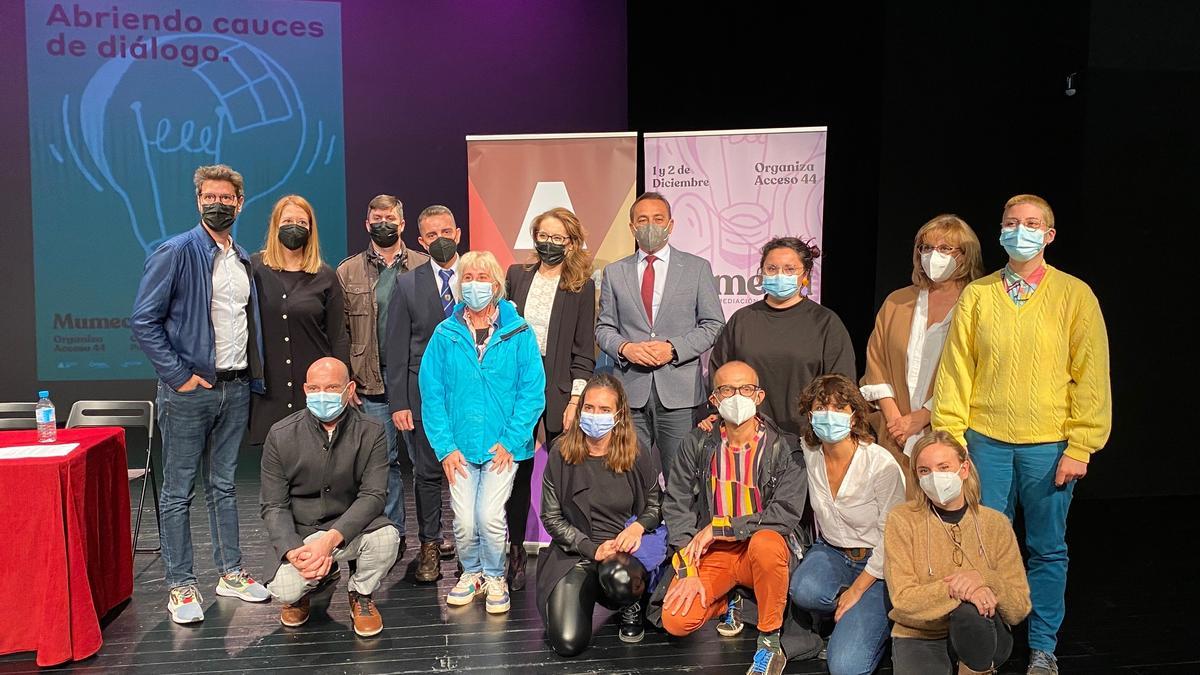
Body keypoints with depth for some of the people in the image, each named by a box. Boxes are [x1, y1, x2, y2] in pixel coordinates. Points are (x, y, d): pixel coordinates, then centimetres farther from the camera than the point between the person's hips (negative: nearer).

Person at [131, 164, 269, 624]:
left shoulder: (244, 260, 12)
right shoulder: (176, 253, -8)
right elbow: (143, 321, -12)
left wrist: (252, 375, 10)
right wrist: (178, 376, -15)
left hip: (235, 387, 6)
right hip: (189, 391, -6)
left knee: (223, 485, 15)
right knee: (178, 491, 3)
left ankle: (230, 573, 25)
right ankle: (180, 586, 12)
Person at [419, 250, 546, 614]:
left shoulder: (518, 332, -2)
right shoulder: (445, 335, 3)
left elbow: (532, 390, -4)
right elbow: (431, 394, 2)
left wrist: (510, 441, -10)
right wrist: (445, 447, -6)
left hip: (502, 444, -1)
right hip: (460, 445, 2)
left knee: (490, 517, -11)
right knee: (464, 521, -4)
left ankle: (495, 577, 17)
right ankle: (471, 572, 26)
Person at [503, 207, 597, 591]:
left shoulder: (581, 285, 2)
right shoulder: (516, 276, 10)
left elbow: (583, 349, -1)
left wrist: (576, 399, -7)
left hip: (560, 390, -2)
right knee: (517, 474, 4)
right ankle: (516, 555, 15)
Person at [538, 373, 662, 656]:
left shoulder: (639, 456, -2)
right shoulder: (561, 454, -2)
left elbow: (655, 506, 9)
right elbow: (551, 517, 0)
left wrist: (638, 526, -14)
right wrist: (592, 549, -11)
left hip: (624, 549, -1)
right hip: (573, 552, 1)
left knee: (618, 577, -40)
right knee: (568, 643, -19)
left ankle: (632, 607, 1)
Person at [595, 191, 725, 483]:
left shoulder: (698, 268, 6)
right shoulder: (614, 272, 12)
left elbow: (713, 325, 4)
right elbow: (604, 327, 13)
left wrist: (674, 348, -10)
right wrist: (625, 348, -8)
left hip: (679, 391, -1)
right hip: (630, 391, 2)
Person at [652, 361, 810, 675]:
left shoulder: (785, 447, -7)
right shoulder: (697, 444, 0)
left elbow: (787, 512, -17)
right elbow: (676, 507, -2)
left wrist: (720, 527, -19)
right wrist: (687, 572, -13)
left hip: (762, 544, -2)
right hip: (711, 554, 2)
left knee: (765, 543, -39)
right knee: (676, 620, -20)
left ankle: (770, 642, -16)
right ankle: (729, 599, 13)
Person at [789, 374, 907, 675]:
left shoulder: (882, 465, -19)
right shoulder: (809, 454, -6)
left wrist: (857, 589, -14)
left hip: (875, 564, -4)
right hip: (830, 552, 4)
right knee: (803, 591, -33)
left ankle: (876, 622, 13)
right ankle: (854, 617, 0)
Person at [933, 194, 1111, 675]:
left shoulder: (1074, 295, 1)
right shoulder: (976, 295, 4)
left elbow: (1092, 376, -1)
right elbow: (955, 371, 3)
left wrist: (1080, 448, -6)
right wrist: (949, 439, -1)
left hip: (1050, 445, -1)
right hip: (985, 441, 1)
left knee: (1048, 550, 9)